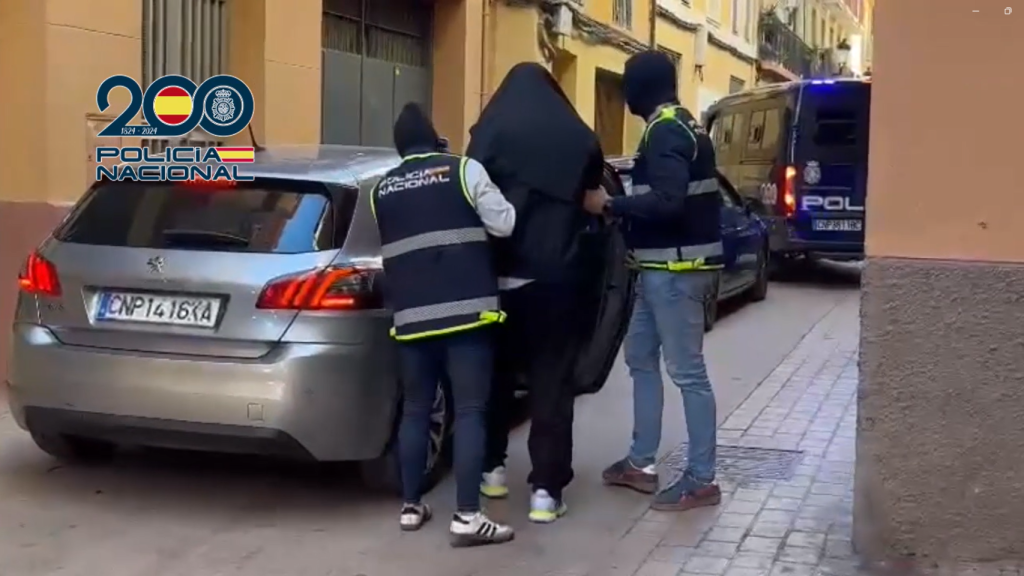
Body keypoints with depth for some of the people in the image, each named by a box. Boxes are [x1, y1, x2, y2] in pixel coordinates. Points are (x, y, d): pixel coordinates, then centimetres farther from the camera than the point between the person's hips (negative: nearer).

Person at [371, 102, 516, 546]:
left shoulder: (382, 190, 14)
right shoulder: (463, 170, 0)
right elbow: (504, 224, -1)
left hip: (411, 315, 4)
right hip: (466, 310, -4)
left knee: (415, 410, 15)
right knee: (470, 412, -3)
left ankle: (411, 507, 20)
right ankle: (467, 517, -6)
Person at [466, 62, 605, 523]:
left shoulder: (491, 132, -1)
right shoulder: (579, 138, 6)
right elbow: (592, 204, 14)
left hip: (500, 275, 0)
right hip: (555, 277, 0)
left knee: (497, 371, 16)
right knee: (552, 382, 3)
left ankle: (492, 469, 25)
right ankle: (546, 489, -1)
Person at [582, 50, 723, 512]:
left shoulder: (665, 133, -16)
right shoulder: (680, 127, 16)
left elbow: (667, 202, -27)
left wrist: (609, 206, -17)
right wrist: (623, 201, 13)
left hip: (675, 270, -11)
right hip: (664, 268, 11)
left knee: (687, 372, -5)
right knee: (641, 359, 17)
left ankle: (701, 480, 2)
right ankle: (639, 463, 24)